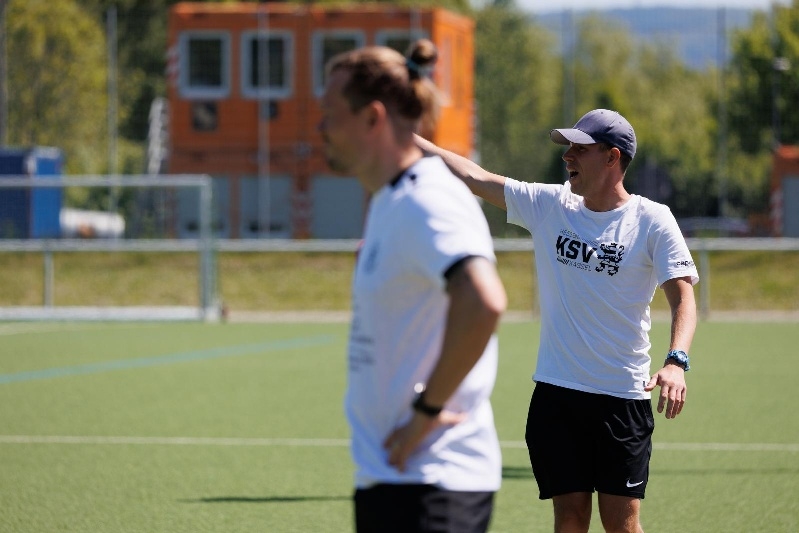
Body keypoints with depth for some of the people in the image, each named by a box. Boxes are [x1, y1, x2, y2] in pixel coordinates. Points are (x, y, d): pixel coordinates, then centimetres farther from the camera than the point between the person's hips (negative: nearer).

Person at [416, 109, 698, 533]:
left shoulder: (652, 220, -4)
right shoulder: (548, 205, 6)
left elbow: (682, 296, -10)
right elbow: (473, 177, 9)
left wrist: (676, 362, -26)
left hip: (623, 397, -3)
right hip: (556, 391, 3)